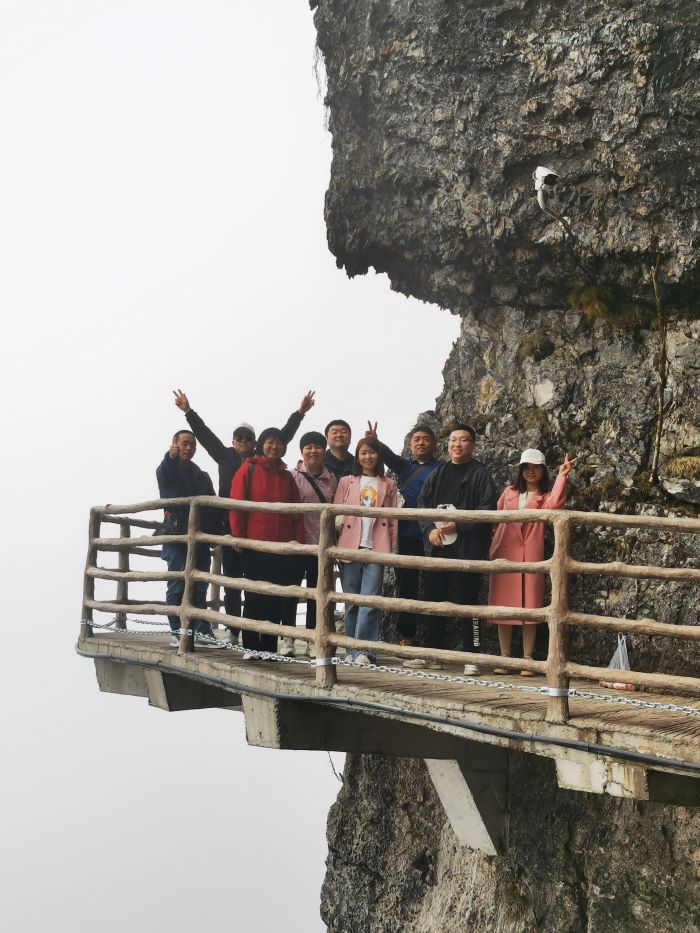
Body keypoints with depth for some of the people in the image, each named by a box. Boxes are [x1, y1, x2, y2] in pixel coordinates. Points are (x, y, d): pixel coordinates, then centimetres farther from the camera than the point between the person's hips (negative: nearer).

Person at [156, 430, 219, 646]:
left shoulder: (202, 476, 19)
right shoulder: (168, 470, 5)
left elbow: (212, 506, 14)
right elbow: (164, 474, -21)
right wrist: (171, 457, -43)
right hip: (176, 537, -4)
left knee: (199, 587, 5)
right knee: (177, 586, -4)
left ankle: (202, 629, 8)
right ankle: (177, 631, -2)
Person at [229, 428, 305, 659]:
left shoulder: (286, 476, 13)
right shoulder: (248, 470, 0)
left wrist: (298, 540, 4)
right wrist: (238, 536, -8)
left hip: (283, 546, 4)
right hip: (255, 545, -4)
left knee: (276, 599, 5)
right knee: (254, 597, 1)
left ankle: (269, 647, 13)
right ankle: (250, 646, 8)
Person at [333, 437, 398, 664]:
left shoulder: (388, 485, 14)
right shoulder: (346, 482, 14)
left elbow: (393, 519, 11)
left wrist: (393, 549, 5)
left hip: (376, 548, -1)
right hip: (349, 547, 1)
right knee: (351, 601, 4)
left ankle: (364, 650, -10)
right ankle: (352, 650, 11)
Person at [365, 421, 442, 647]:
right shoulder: (405, 465, 16)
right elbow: (390, 457, -4)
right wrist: (375, 442, -25)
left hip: (428, 536, -5)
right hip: (406, 535, 5)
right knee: (405, 586, 11)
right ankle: (406, 636, 19)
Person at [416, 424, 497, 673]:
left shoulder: (480, 474, -1)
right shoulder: (437, 474, 15)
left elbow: (487, 511, -10)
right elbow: (422, 504, 12)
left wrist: (458, 526, -17)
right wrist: (429, 529, -6)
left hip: (467, 549, -5)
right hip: (436, 548, 6)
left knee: (467, 601, -3)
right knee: (433, 599, 9)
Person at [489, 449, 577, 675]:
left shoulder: (544, 497, 7)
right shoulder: (509, 492, 16)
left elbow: (554, 504, -15)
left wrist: (562, 476, -22)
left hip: (530, 556, -2)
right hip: (504, 555, 3)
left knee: (529, 607, -3)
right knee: (503, 606, 2)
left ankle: (528, 658, 3)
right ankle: (505, 657, 9)